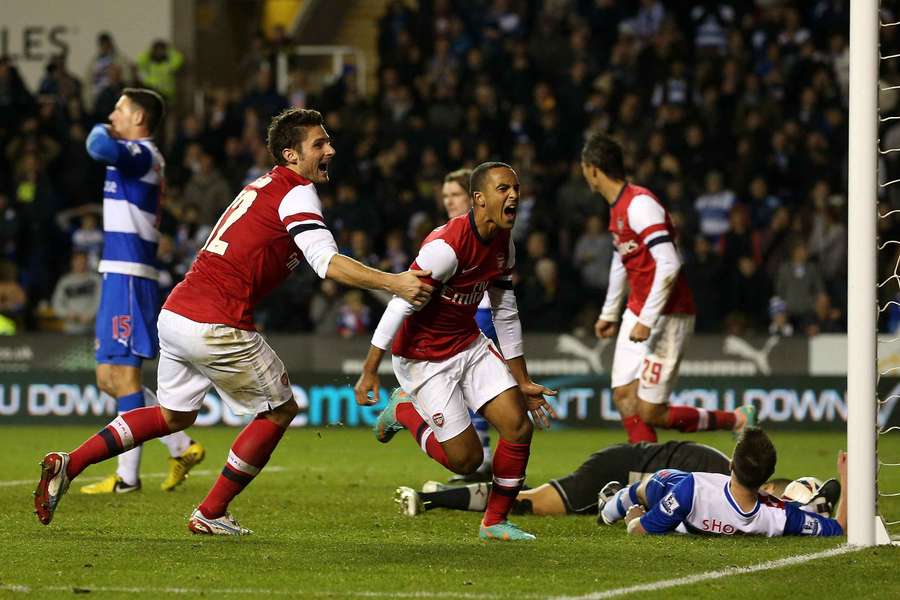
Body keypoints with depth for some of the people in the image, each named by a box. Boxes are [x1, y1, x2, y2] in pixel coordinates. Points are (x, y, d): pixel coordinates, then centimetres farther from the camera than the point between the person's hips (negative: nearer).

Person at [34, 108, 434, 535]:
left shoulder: (263, 186, 20)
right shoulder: (296, 192, -8)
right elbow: (328, 263, -21)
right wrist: (394, 283, -24)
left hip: (175, 312, 9)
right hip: (215, 324, -9)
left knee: (174, 415, 25)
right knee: (280, 409, 9)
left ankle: (68, 464, 15)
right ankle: (211, 514, 12)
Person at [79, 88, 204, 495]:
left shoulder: (141, 154, -11)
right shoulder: (141, 158, 21)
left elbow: (101, 149, -31)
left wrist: (101, 131, -12)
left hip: (128, 277, -10)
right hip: (118, 277, 10)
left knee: (123, 374, -8)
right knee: (109, 377, 11)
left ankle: (127, 476, -6)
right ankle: (182, 447, 14)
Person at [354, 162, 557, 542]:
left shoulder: (503, 246, 0)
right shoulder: (447, 246, -27)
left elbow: (506, 317, 12)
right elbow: (400, 305, -23)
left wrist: (523, 382, 15)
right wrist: (370, 371, -22)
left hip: (469, 346, 8)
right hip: (423, 358, -8)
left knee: (519, 425, -8)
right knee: (466, 458, -8)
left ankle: (495, 522, 9)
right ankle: (403, 411, 19)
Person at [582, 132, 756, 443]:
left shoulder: (639, 204, -21)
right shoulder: (618, 206, 11)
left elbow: (669, 265, -28)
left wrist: (647, 321, -29)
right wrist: (610, 312, 34)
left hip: (666, 318, -9)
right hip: (638, 314, 9)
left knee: (650, 413, -9)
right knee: (624, 397, -1)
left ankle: (737, 420, 6)